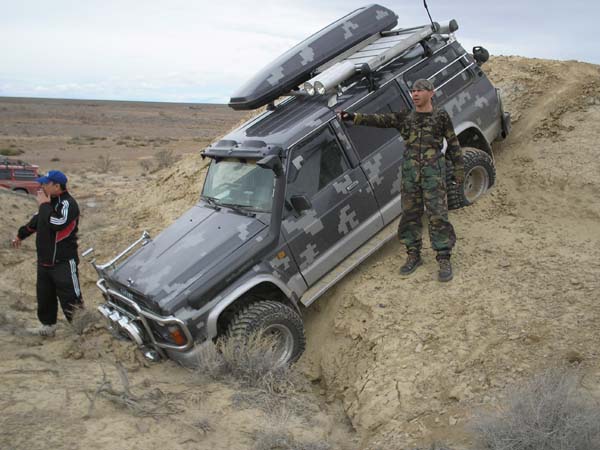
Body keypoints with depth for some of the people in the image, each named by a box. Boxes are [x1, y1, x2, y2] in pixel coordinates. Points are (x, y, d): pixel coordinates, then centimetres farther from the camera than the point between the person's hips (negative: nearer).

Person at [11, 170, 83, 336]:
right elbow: (37, 220, 26)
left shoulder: (68, 203, -18)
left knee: (69, 297, -5)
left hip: (63, 262, -9)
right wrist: (21, 234, 36)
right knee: (44, 295, 18)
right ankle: (48, 326, 33)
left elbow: (55, 223, -34)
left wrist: (44, 204, -20)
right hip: (44, 260, 9)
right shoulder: (50, 201, 8)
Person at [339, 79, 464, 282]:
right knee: (410, 214, 7)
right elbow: (379, 120, 0)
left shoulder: (441, 117, 3)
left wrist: (459, 171, 5)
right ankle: (414, 255, 21)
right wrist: (354, 117, -12)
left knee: (438, 215, -5)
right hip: (410, 173, 3)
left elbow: (453, 145, 7)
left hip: (434, 172, -3)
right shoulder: (404, 117, 9)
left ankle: (444, 260, 3)